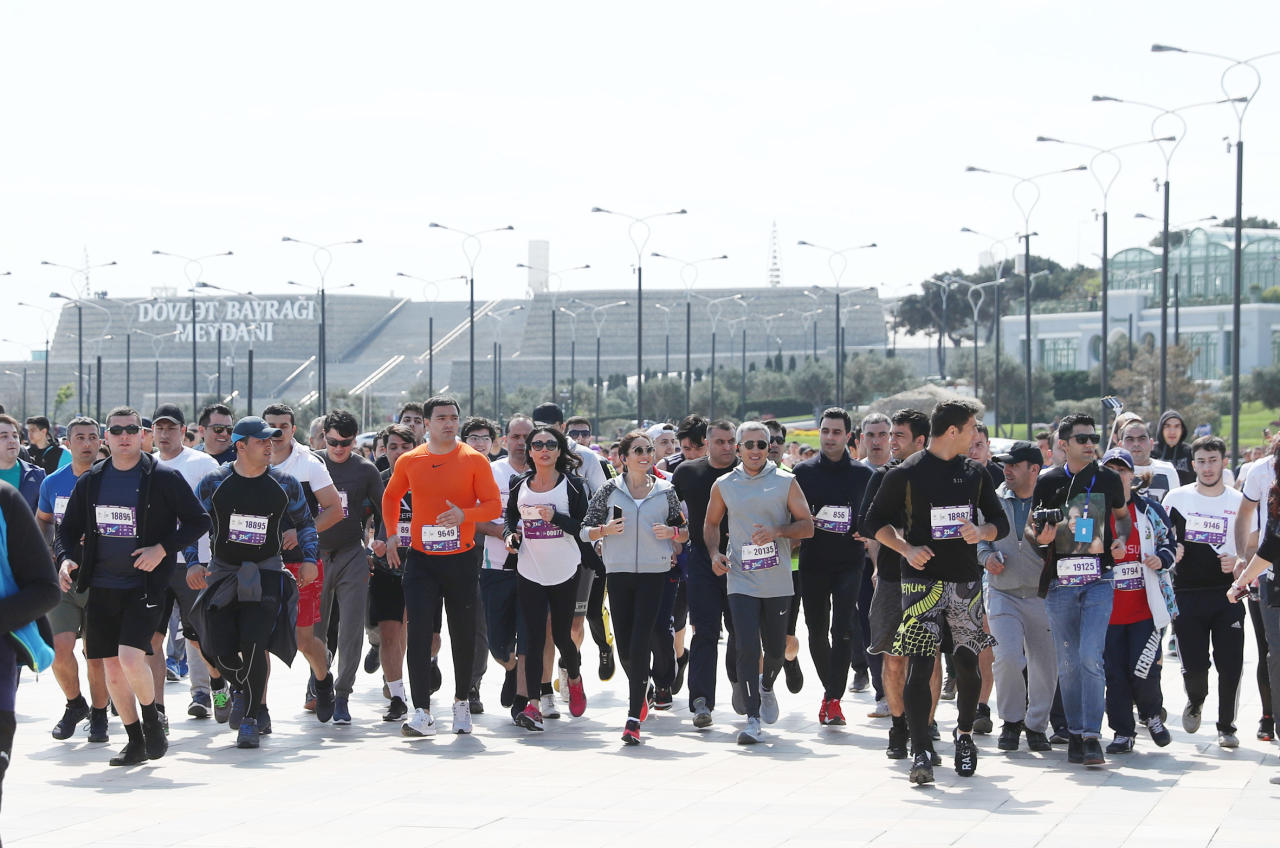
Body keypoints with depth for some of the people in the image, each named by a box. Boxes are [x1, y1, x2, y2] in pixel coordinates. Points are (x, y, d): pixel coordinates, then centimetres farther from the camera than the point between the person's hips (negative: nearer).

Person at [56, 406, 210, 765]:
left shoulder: (164, 478, -4)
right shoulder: (90, 481, 8)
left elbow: (198, 521, -2)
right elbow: (69, 529, 15)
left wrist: (163, 548, -14)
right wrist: (66, 558, -4)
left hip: (145, 585, -5)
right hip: (102, 586, 5)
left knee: (131, 657, -20)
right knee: (112, 667, 5)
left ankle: (152, 719, 7)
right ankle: (135, 741, 18)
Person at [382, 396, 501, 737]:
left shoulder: (474, 460, -3)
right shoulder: (409, 461, 3)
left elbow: (494, 505, -4)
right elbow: (391, 496, 21)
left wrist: (464, 514, -21)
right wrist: (390, 538, 14)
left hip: (462, 559, 0)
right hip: (421, 559, 1)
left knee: (463, 634, 8)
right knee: (419, 632, -11)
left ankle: (462, 702, 28)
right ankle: (422, 713, -13)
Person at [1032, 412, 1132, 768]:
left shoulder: (1109, 479, 6)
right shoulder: (1048, 481, 2)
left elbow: (1123, 515, 22)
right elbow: (1032, 529, 11)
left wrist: (1121, 538, 2)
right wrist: (1042, 536, -12)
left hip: (1099, 580, -1)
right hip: (1060, 580, 1)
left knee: (1090, 655, -14)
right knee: (1068, 662, 5)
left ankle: (1092, 736, -12)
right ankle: (1075, 733, 17)